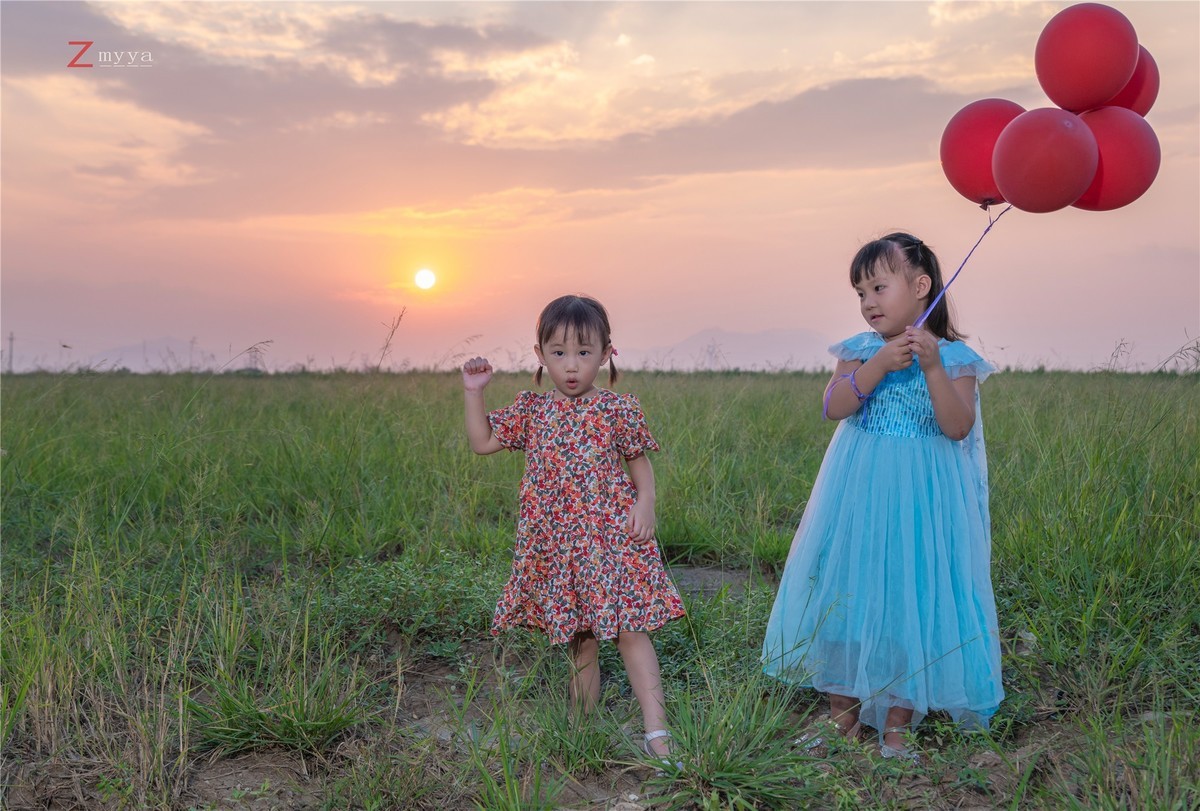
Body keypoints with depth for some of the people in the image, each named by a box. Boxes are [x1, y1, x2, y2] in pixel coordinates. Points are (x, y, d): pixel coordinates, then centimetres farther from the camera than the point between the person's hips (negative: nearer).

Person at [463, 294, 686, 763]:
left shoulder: (617, 409, -3)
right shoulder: (531, 410, 6)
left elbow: (640, 464, 3)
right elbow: (482, 442, 10)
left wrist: (645, 503, -14)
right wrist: (474, 392, 1)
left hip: (612, 539, -4)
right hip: (555, 545, 4)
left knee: (628, 629, -6)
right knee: (578, 636, 17)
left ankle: (656, 730, -1)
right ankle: (583, 720, 31)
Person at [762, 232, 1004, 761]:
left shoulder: (954, 357, -2)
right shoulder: (861, 350, 4)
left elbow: (958, 427, -14)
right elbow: (834, 407, -11)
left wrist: (932, 367, -24)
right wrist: (879, 366, -22)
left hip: (922, 499, -2)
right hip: (858, 494, 3)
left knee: (911, 599, 2)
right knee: (845, 594, 7)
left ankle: (896, 726, 19)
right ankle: (843, 715, 24)